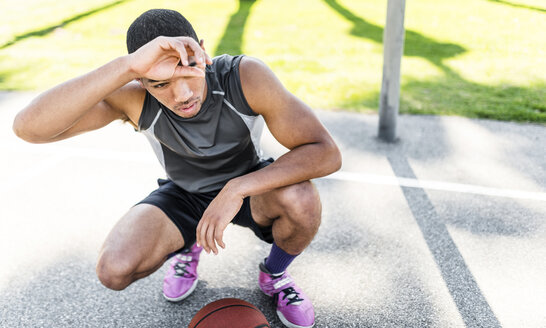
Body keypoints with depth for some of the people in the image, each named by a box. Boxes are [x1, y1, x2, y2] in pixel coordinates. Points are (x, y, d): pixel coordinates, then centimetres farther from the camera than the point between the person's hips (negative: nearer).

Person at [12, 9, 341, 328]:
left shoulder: (245, 76, -31)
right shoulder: (133, 97, -27)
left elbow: (327, 153, -32)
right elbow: (29, 127, -41)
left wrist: (237, 189, -41)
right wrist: (127, 66, -54)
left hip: (251, 186, 0)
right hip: (184, 195, 1)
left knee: (301, 199, -34)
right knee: (115, 270, -23)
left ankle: (275, 275, 2)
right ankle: (185, 247, 14)